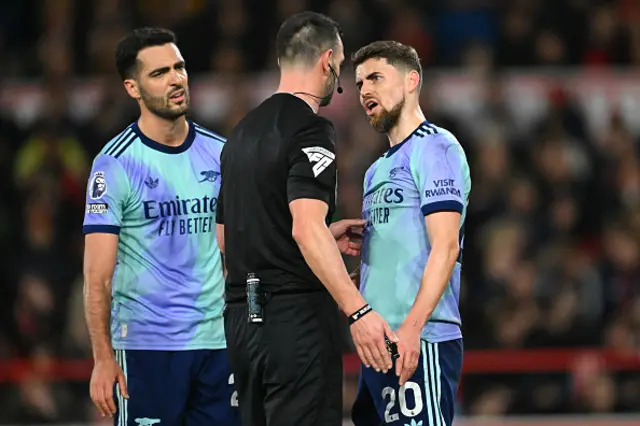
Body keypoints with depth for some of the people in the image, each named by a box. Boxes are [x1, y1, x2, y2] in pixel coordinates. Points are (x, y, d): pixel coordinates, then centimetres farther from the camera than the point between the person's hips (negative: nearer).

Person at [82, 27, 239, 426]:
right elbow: (98, 277, -7)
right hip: (146, 345, -4)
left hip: (217, 343, 4)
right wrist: (103, 359, -14)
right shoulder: (116, 164, -5)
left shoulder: (220, 154, 8)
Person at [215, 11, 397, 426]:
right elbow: (306, 228, -25)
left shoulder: (242, 132, 16)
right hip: (298, 315, -9)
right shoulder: (310, 130, -11)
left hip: (242, 316, 9)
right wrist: (358, 311, -31)